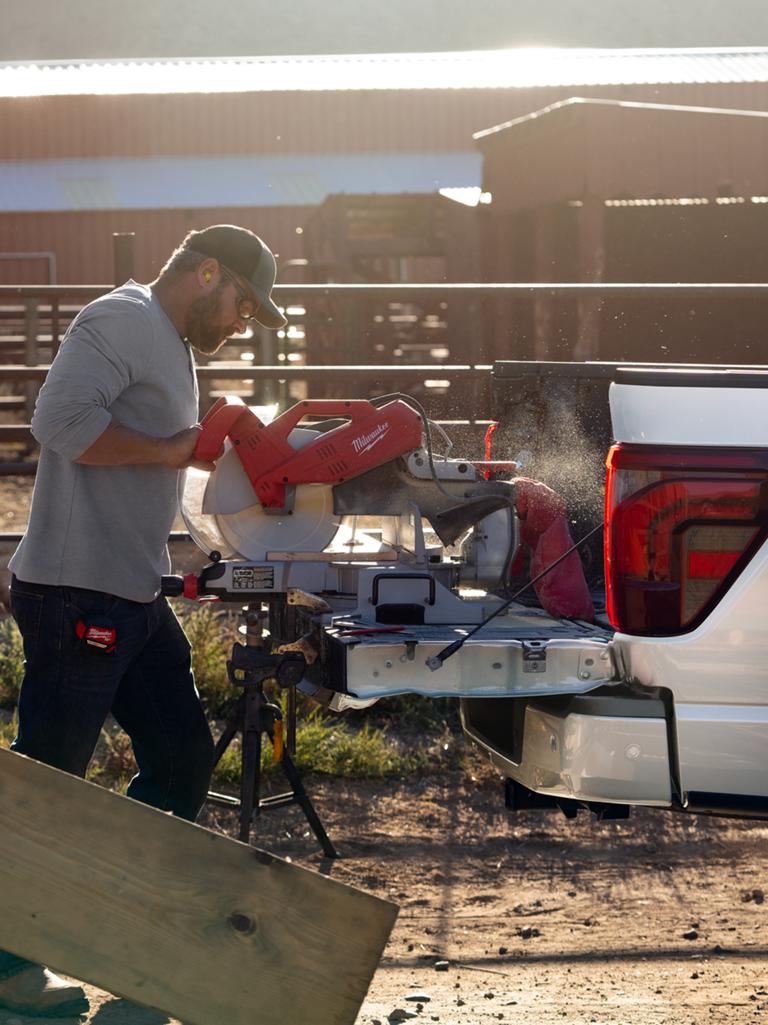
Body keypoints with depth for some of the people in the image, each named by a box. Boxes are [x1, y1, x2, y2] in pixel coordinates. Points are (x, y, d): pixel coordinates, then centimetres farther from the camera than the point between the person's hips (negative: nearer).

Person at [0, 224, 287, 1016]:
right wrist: (170, 449, -15)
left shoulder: (171, 345, 21)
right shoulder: (123, 321, -11)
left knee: (181, 757, 14)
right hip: (76, 595, -10)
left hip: (133, 599, 11)